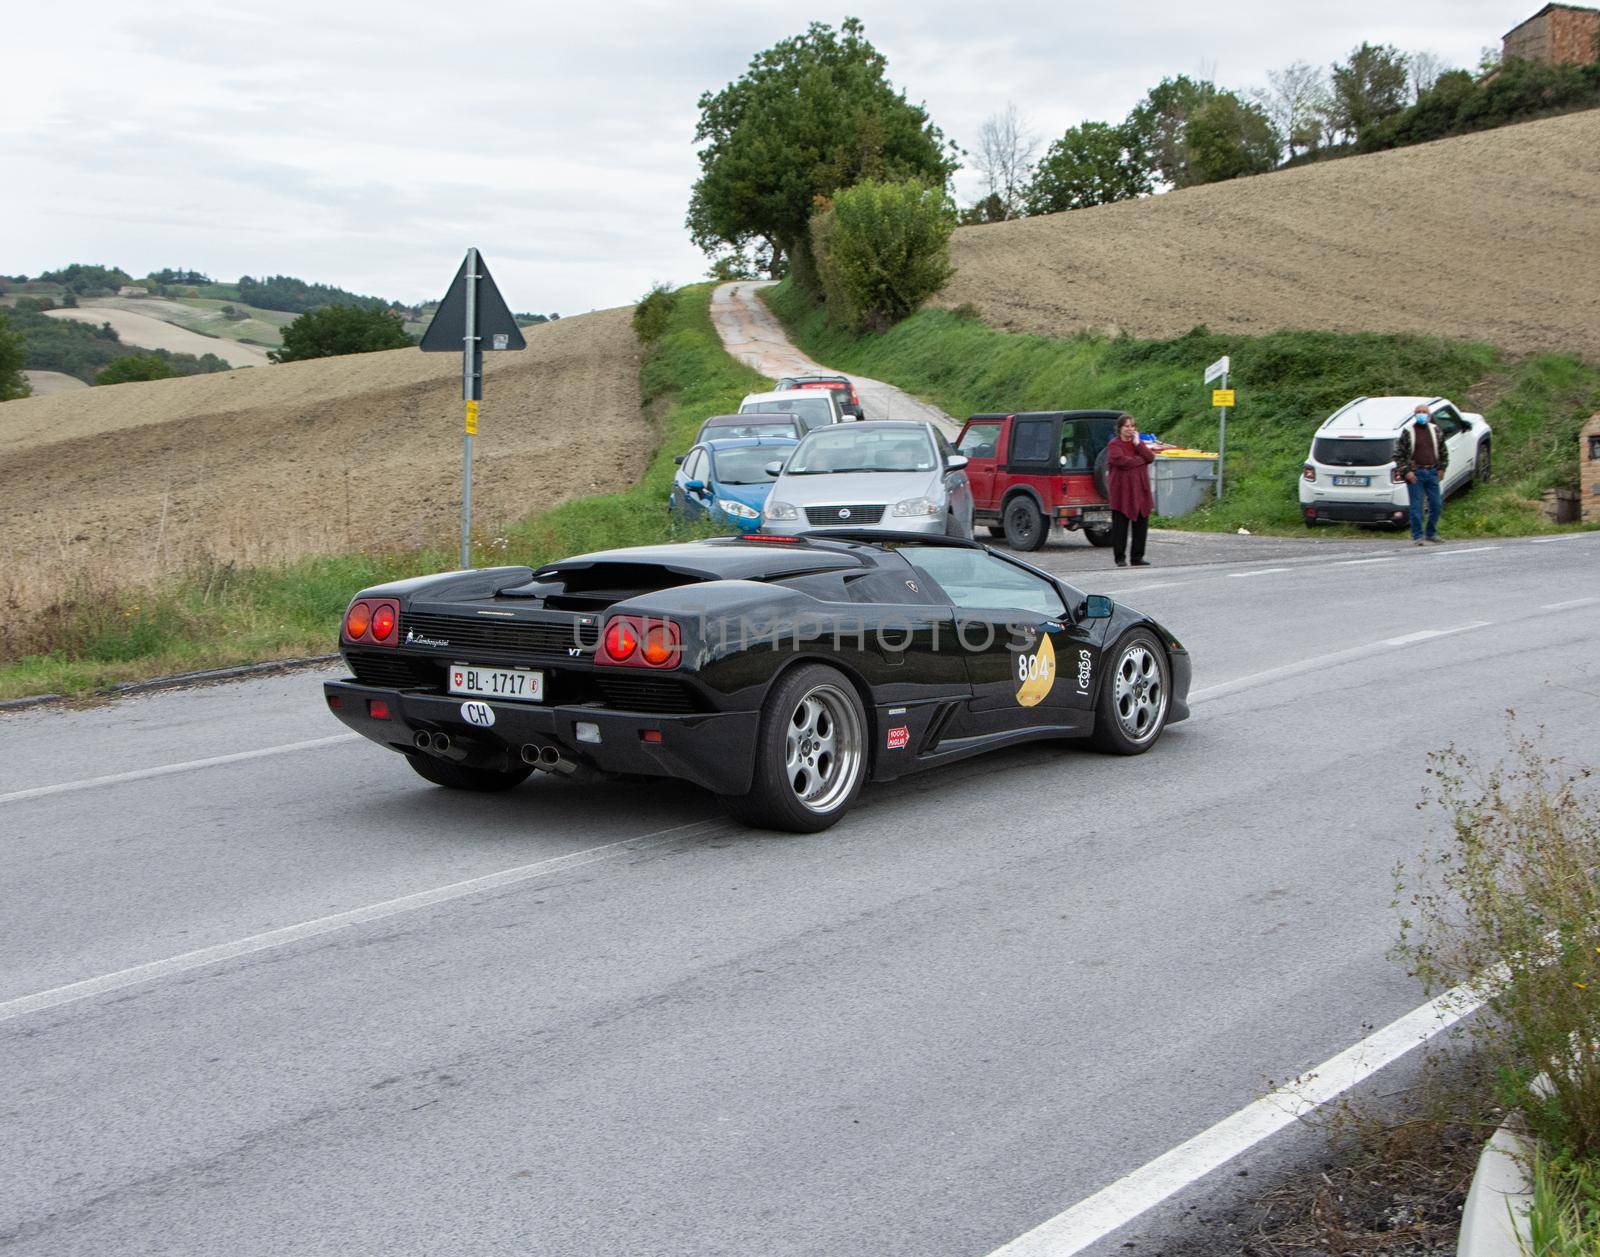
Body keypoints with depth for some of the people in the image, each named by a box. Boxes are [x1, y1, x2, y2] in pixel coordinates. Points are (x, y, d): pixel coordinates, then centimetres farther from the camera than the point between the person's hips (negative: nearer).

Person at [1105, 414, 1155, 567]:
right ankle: (1120, 558, 2)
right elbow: (1121, 460, -19)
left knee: (1141, 524, 5)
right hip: (1121, 490, -5)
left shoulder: (1139, 443, 16)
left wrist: (1137, 444, -7)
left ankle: (1137, 557, 12)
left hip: (1140, 490, 5)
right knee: (1120, 525, -3)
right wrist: (1141, 460, -6)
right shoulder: (1114, 445, -2)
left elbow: (1151, 457, 0)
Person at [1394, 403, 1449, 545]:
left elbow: (1443, 451, 18)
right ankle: (1417, 536, 4)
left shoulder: (1435, 430, 10)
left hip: (1432, 472, 4)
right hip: (1415, 474, -4)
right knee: (1416, 506, -4)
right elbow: (1398, 454, -1)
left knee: (1436, 504, 5)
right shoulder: (1407, 431, -1)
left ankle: (1431, 533, 21)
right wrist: (1406, 471, -10)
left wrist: (1441, 468, 9)